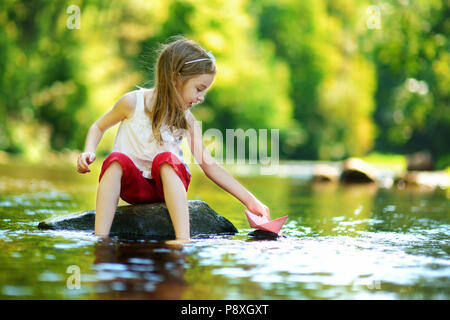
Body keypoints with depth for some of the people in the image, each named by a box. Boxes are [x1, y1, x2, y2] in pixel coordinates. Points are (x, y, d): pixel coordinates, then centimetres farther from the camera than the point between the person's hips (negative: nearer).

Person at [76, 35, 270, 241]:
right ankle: (100, 239, -41)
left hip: (169, 184, 1)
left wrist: (249, 200, -4)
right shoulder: (133, 102, -5)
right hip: (133, 184, -1)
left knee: (166, 158, -31)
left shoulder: (188, 121, 1)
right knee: (116, 159, -32)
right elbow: (99, 127, 9)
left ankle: (183, 240, -46)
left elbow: (209, 165, 0)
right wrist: (89, 152, -12)